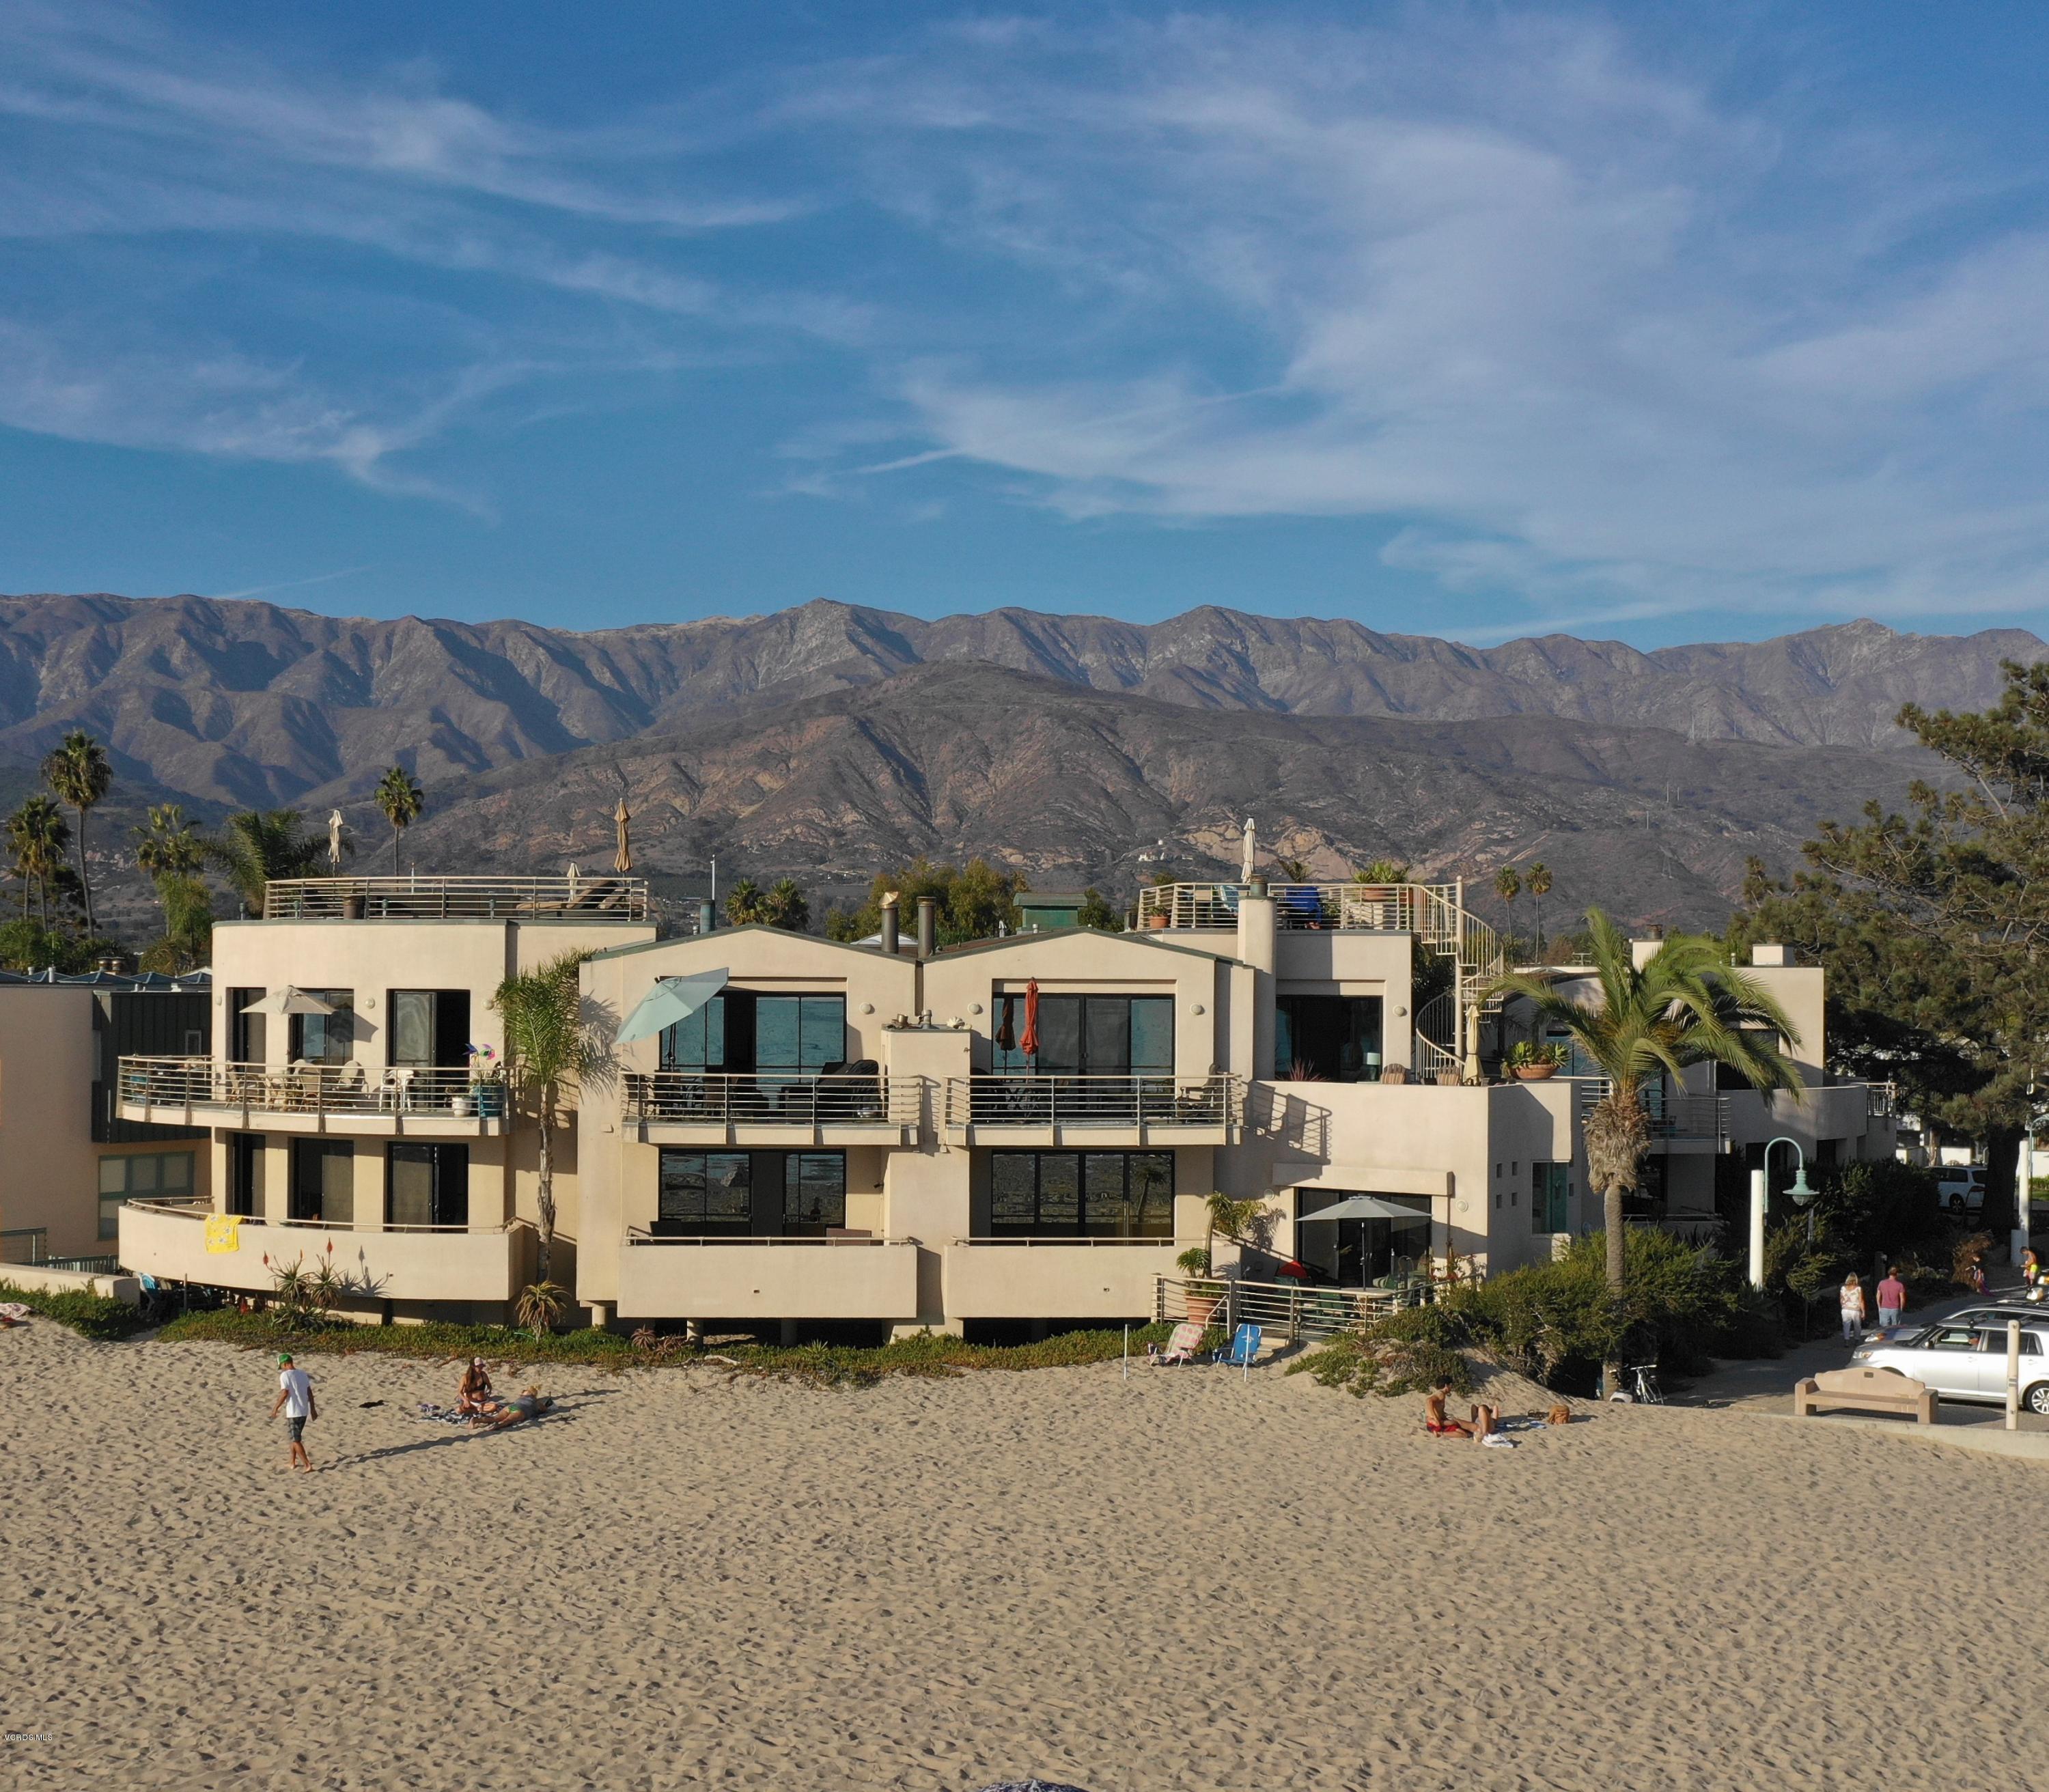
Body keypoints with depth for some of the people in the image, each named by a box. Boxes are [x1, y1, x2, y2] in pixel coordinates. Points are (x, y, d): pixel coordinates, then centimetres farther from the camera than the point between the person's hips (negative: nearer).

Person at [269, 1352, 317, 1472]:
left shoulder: (285, 1375, -11)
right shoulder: (302, 1374, 8)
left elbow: (285, 1393, -17)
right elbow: (309, 1392, 10)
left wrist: (276, 1408, -7)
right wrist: (313, 1409, 16)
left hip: (293, 1412, -7)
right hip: (304, 1412, 7)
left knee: (296, 1440, -2)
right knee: (296, 1438, 22)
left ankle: (308, 1465, -10)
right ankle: (293, 1463, 29)